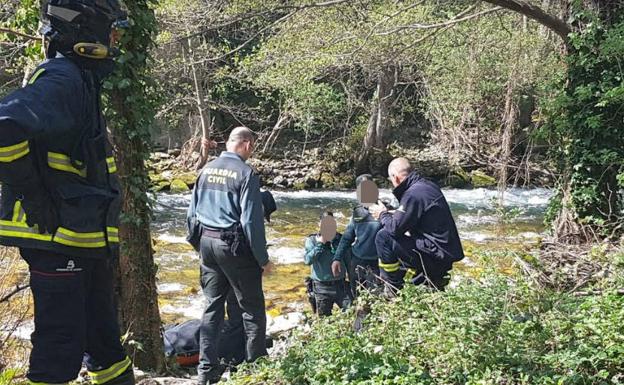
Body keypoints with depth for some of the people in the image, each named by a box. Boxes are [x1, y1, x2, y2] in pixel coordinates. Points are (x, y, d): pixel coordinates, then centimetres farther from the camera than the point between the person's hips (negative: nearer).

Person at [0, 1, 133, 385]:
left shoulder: (79, 79, 14)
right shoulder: (61, 80, -18)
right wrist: (33, 194, -25)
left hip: (84, 244, 10)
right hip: (60, 241, -10)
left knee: (103, 338, 21)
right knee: (60, 352, -1)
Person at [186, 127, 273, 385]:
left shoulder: (207, 169, 6)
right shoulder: (246, 173, -13)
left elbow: (192, 213, 11)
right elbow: (251, 221, -16)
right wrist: (263, 258, -8)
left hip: (207, 243, 6)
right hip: (234, 247, -6)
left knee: (212, 306, 14)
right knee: (253, 308, 6)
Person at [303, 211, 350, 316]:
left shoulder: (340, 238, 3)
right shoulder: (312, 240, -1)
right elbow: (307, 260, -15)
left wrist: (333, 242, -14)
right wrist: (320, 244, -18)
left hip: (340, 285, 1)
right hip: (321, 287, -1)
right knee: (324, 319, 8)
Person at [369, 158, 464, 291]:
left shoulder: (413, 194, -19)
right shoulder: (428, 185, 10)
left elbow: (395, 227, -18)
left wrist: (382, 215, 1)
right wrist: (389, 213, 18)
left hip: (436, 254, -10)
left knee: (383, 237, -11)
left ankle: (392, 288, -2)